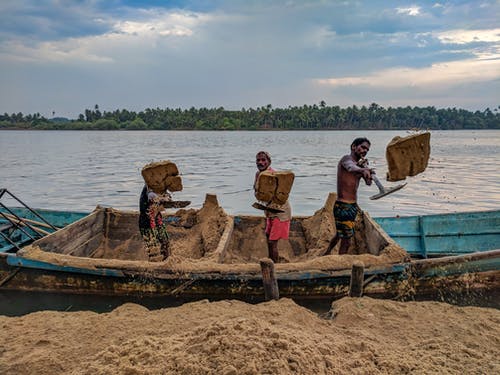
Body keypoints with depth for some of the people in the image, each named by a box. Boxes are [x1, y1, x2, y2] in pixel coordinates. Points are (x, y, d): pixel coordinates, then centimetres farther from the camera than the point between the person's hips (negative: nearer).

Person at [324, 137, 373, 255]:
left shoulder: (361, 164, 15)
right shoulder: (347, 159, -12)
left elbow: (368, 182, 2)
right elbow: (350, 167, -37)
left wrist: (365, 167, -14)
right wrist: (362, 170, -58)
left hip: (352, 206, 10)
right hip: (343, 206, -10)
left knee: (340, 235, 28)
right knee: (346, 241, -8)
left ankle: (326, 254, 47)